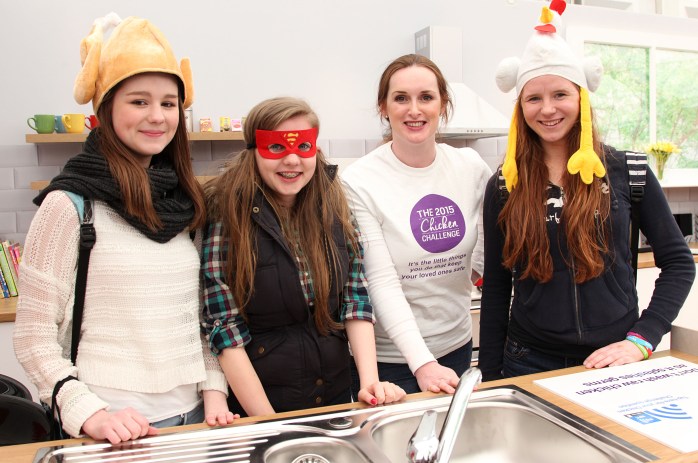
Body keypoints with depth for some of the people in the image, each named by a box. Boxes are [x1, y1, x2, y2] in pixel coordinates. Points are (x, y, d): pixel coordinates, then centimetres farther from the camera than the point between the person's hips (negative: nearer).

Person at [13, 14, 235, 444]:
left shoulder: (185, 201, 4)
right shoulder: (70, 204, -12)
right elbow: (34, 337, -9)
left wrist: (214, 390, 0)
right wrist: (91, 414, -19)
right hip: (117, 429, -5)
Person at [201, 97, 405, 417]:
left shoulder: (334, 210, -3)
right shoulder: (224, 217, -16)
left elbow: (356, 299, -2)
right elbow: (225, 329, -16)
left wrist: (370, 380, -14)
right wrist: (269, 424, -17)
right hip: (254, 405, -4)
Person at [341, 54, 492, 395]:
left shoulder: (471, 166, -3)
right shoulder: (360, 181, -16)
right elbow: (382, 283, -20)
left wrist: (479, 266, 4)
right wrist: (422, 363, -27)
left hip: (457, 343, 5)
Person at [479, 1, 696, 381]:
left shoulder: (626, 170, -3)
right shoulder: (504, 186, -3)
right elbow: (495, 288, 1)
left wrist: (641, 339, -9)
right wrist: (490, 379, 2)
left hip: (613, 361, 0)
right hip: (529, 363, 0)